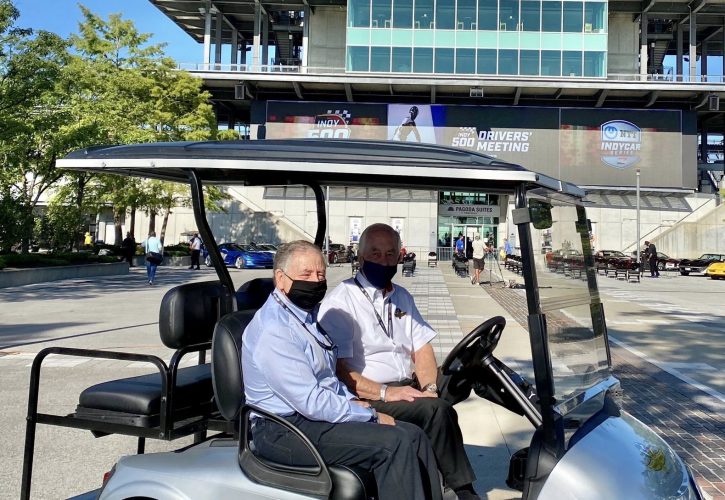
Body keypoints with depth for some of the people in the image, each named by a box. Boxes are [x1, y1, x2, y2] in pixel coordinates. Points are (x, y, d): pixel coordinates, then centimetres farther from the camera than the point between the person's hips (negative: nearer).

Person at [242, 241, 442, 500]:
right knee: (395, 443, -22)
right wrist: (371, 416, -14)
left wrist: (351, 400, 7)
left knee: (414, 435, -3)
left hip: (317, 414, 10)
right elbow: (312, 403, -23)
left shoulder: (305, 315, 13)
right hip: (288, 430, -9)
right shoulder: (273, 330, -19)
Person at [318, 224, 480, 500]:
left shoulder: (403, 298, 17)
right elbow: (338, 369, -13)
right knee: (435, 410, -26)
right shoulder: (340, 302, -6)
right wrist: (385, 393, -21)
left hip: (408, 388, 6)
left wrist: (430, 388, -7)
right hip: (367, 398, -6)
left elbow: (422, 349, 12)